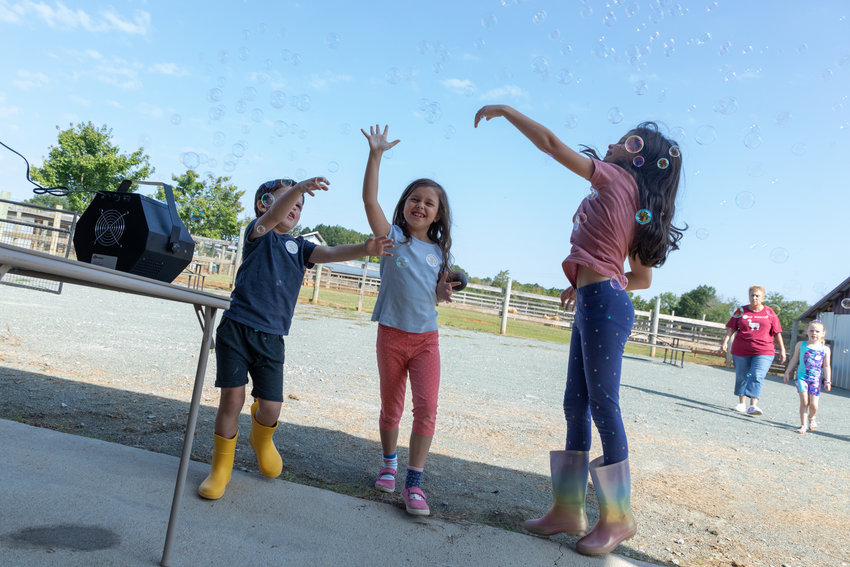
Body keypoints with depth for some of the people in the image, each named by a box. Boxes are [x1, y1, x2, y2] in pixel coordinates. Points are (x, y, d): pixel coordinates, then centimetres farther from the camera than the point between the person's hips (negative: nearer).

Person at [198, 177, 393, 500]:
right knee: (232, 399, 0)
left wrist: (364, 249, -17)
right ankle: (221, 467, 22)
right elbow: (270, 217, -19)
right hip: (236, 328, -3)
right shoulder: (258, 233, 3)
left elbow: (329, 253, 1)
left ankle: (261, 440, 35)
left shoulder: (297, 246, 16)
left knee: (271, 406, -1)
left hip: (271, 338, 4)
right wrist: (299, 187, -36)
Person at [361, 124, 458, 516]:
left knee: (426, 407, -9)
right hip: (392, 334, -2)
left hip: (426, 337, 2)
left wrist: (445, 292, -5)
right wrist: (375, 154, -24)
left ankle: (414, 483, -1)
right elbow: (369, 199, -18)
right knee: (391, 407, 11)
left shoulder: (438, 251, 7)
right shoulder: (392, 236, -3)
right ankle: (389, 463, 35)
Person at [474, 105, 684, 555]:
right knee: (576, 405, 9)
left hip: (603, 304, -9)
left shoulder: (617, 177, -1)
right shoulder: (638, 207, 21)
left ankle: (618, 517, 7)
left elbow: (551, 143, -3)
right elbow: (642, 277, 22)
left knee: (603, 407, -4)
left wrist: (506, 110, 9)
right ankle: (568, 510, 17)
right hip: (595, 305, 9)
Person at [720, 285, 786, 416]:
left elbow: (777, 332, 8)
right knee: (741, 377, 10)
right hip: (741, 351, 2)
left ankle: (753, 406, -19)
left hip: (763, 352, -2)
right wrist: (725, 342, -8)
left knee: (757, 377, -15)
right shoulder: (741, 311, 6)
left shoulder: (770, 313, 5)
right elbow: (731, 328, 4)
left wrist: (782, 349, 7)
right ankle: (741, 403, 25)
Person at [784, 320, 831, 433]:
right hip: (802, 377, 0)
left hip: (815, 379, 0)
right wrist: (787, 373, 12)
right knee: (804, 402, -9)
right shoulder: (801, 345, 3)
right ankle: (803, 425, 2)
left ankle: (811, 417, 30)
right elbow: (794, 360, 11)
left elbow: (826, 366, 7)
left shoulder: (825, 349, 4)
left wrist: (827, 381, 3)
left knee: (813, 404, -3)